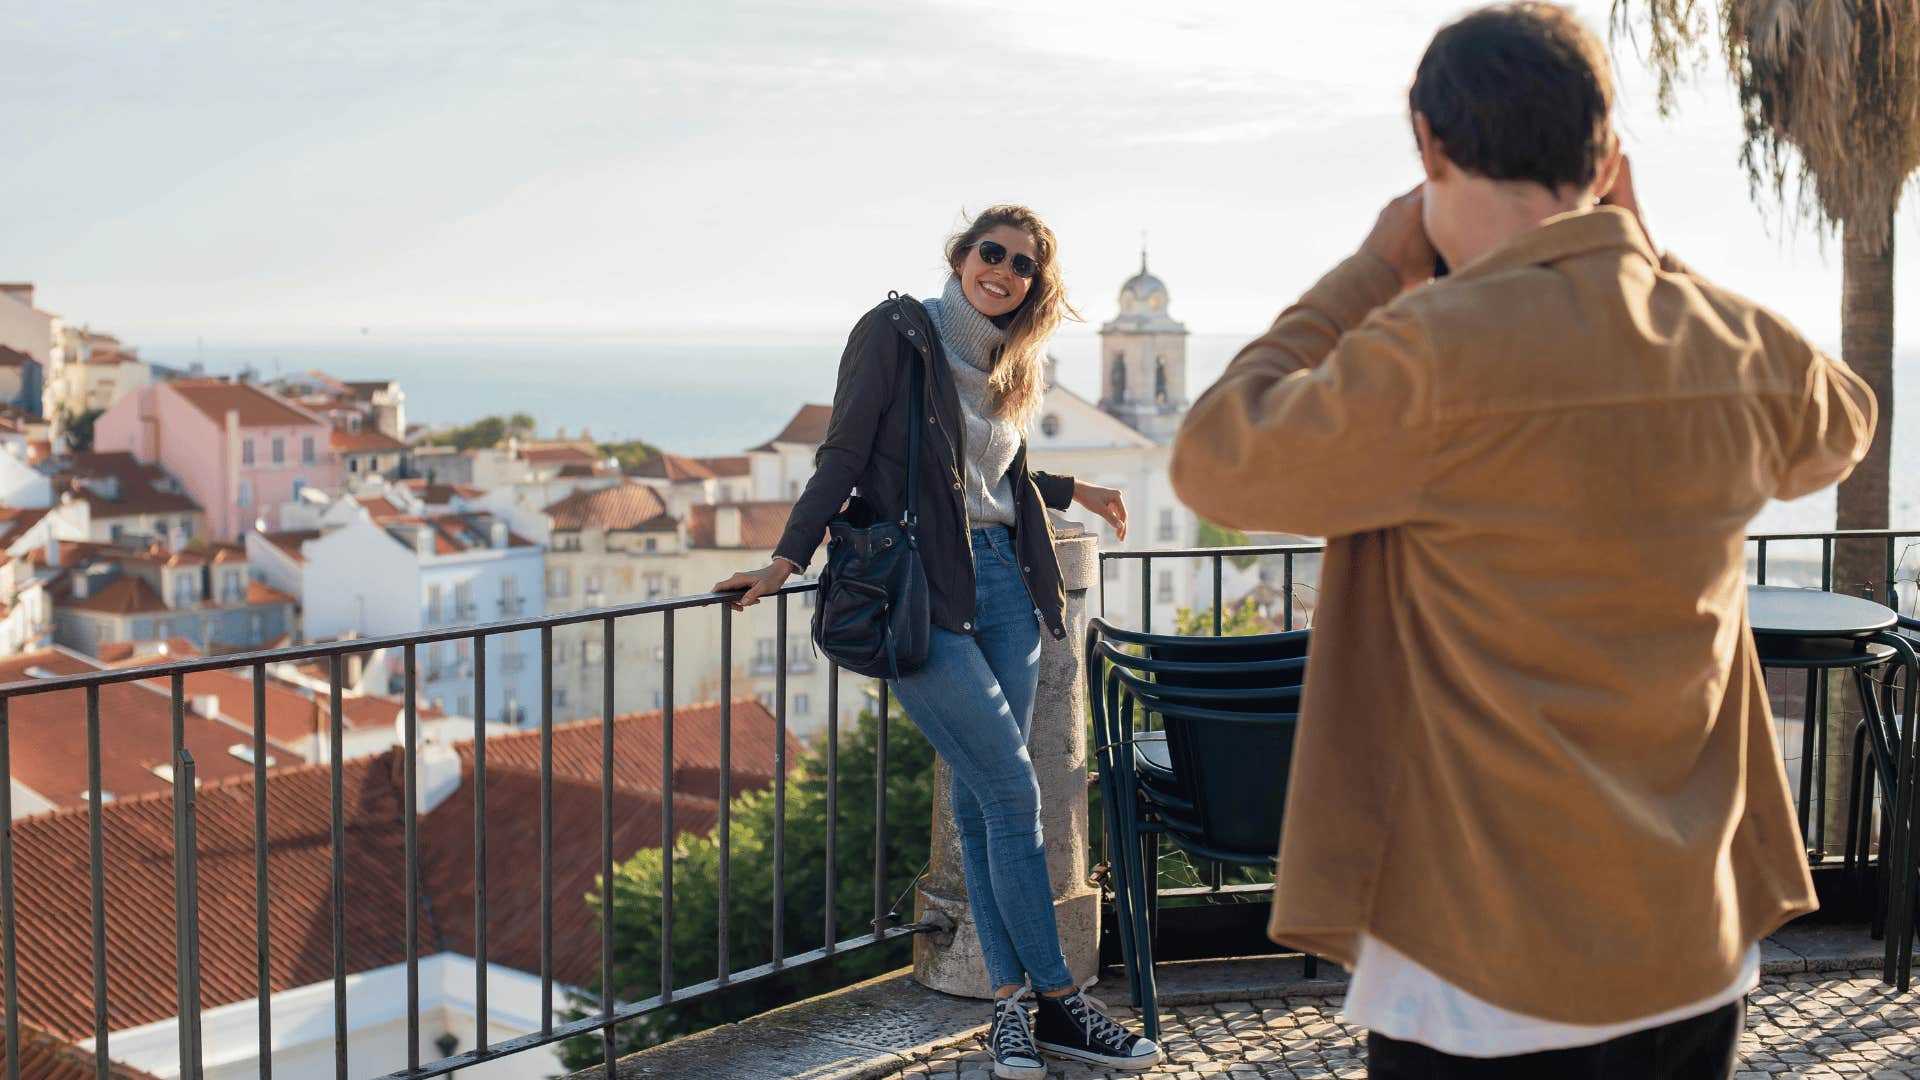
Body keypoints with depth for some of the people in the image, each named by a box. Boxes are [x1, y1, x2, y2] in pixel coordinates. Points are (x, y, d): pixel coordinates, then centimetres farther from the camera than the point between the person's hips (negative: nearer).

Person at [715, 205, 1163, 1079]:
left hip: (1004, 584, 6)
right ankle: (1057, 1001, 1)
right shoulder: (897, 333, -3)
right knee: (1012, 791, -8)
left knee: (982, 799, 5)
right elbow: (844, 456, -6)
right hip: (920, 593, -6)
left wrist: (1070, 490, 34)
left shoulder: (1008, 365, 17)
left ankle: (1010, 1002, 8)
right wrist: (787, 561, -11)